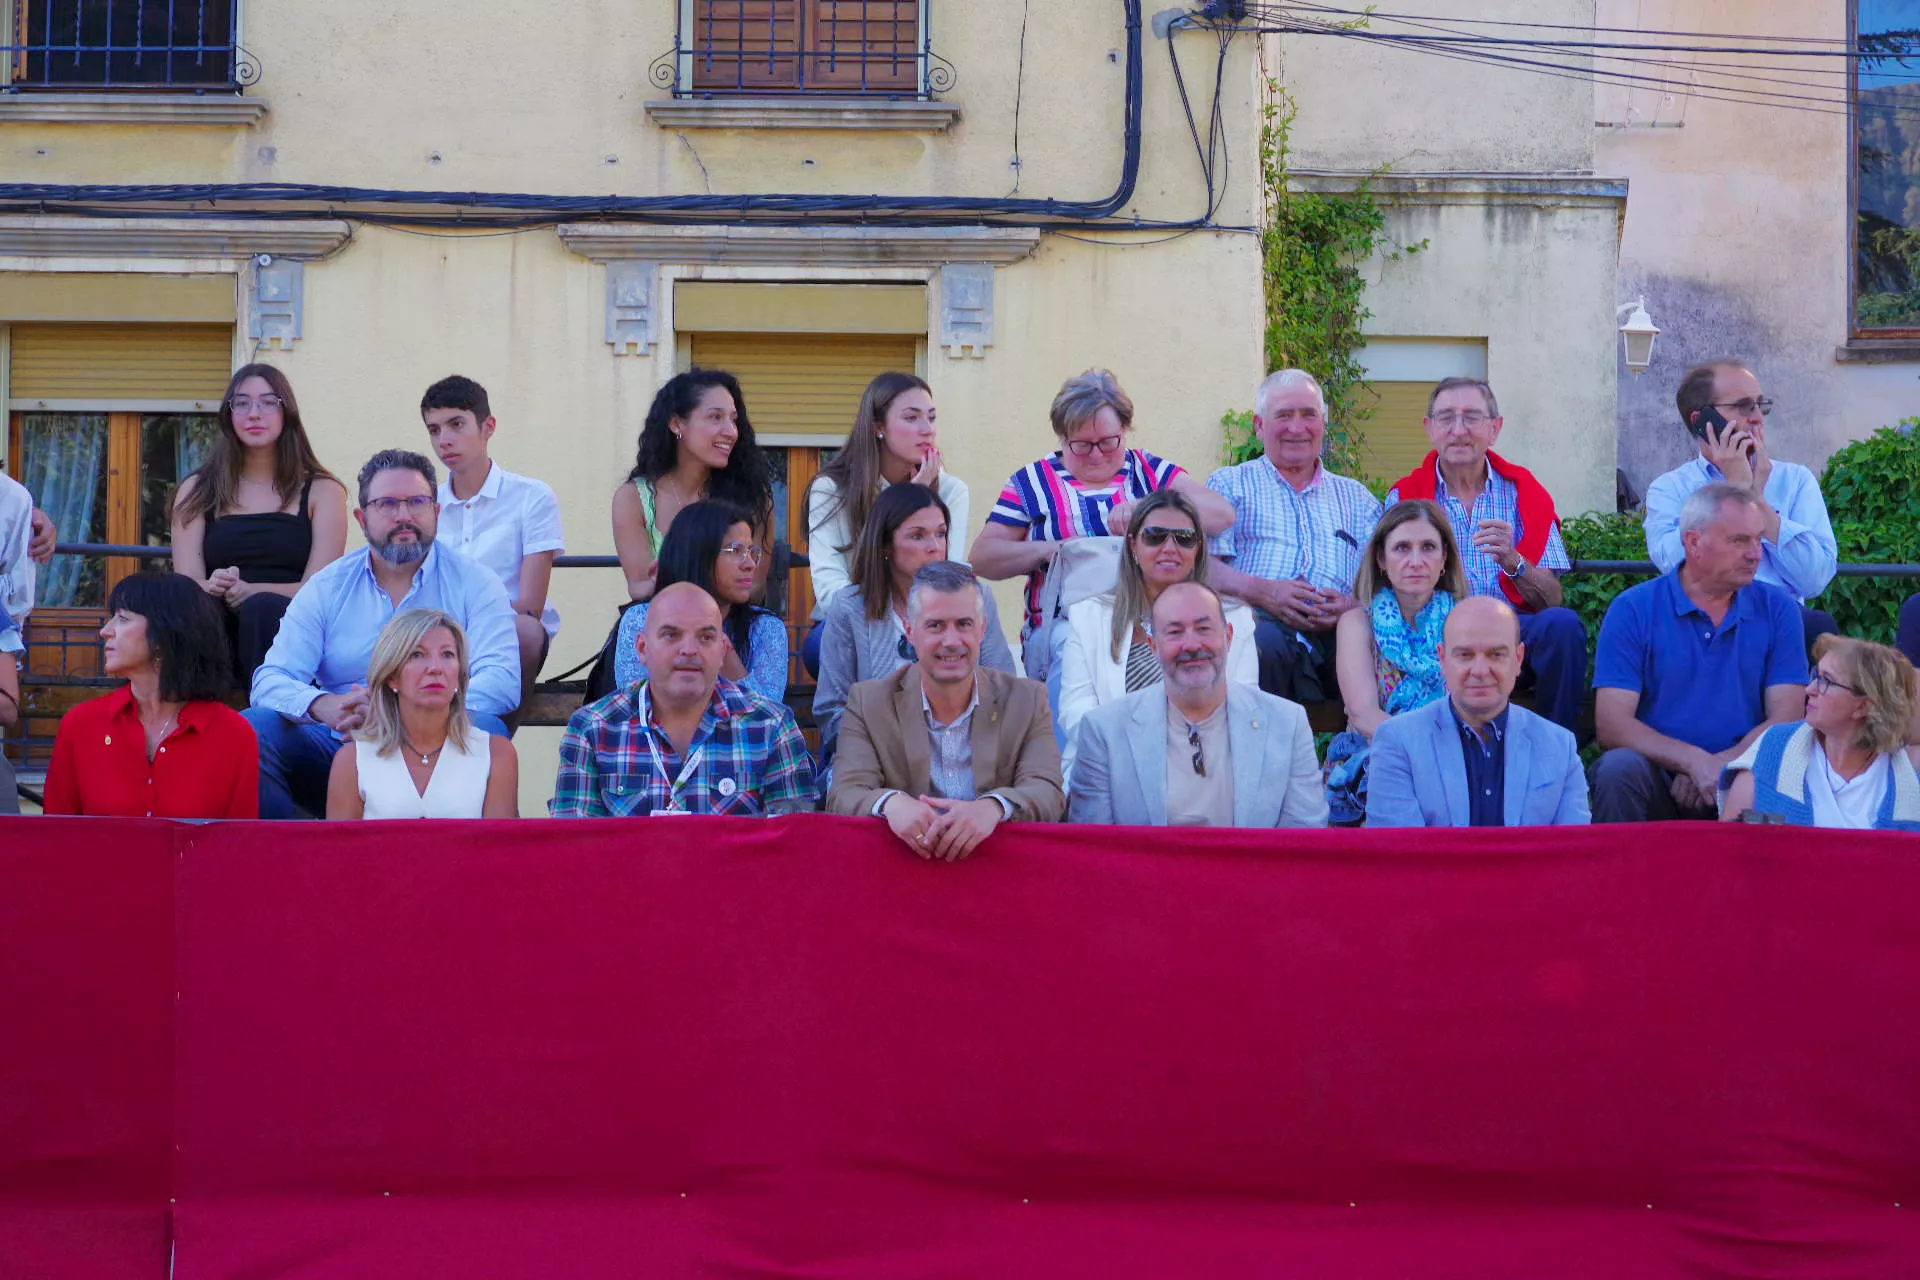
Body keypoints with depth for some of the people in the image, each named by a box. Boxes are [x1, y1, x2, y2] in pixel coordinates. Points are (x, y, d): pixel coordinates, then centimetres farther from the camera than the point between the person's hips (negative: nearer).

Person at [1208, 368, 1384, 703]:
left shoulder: (1356, 497, 28)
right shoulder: (1230, 484, 19)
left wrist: (1352, 603, -7)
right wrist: (1261, 591, -15)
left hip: (1336, 634, 2)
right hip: (1260, 622, -2)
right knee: (1264, 641, -39)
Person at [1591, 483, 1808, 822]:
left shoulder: (1777, 609, 8)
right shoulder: (1632, 609, 0)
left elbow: (1786, 718, -1)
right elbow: (1612, 725, -8)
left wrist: (1717, 766, -16)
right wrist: (1694, 761, -22)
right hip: (1660, 776, -1)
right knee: (1620, 767, -32)